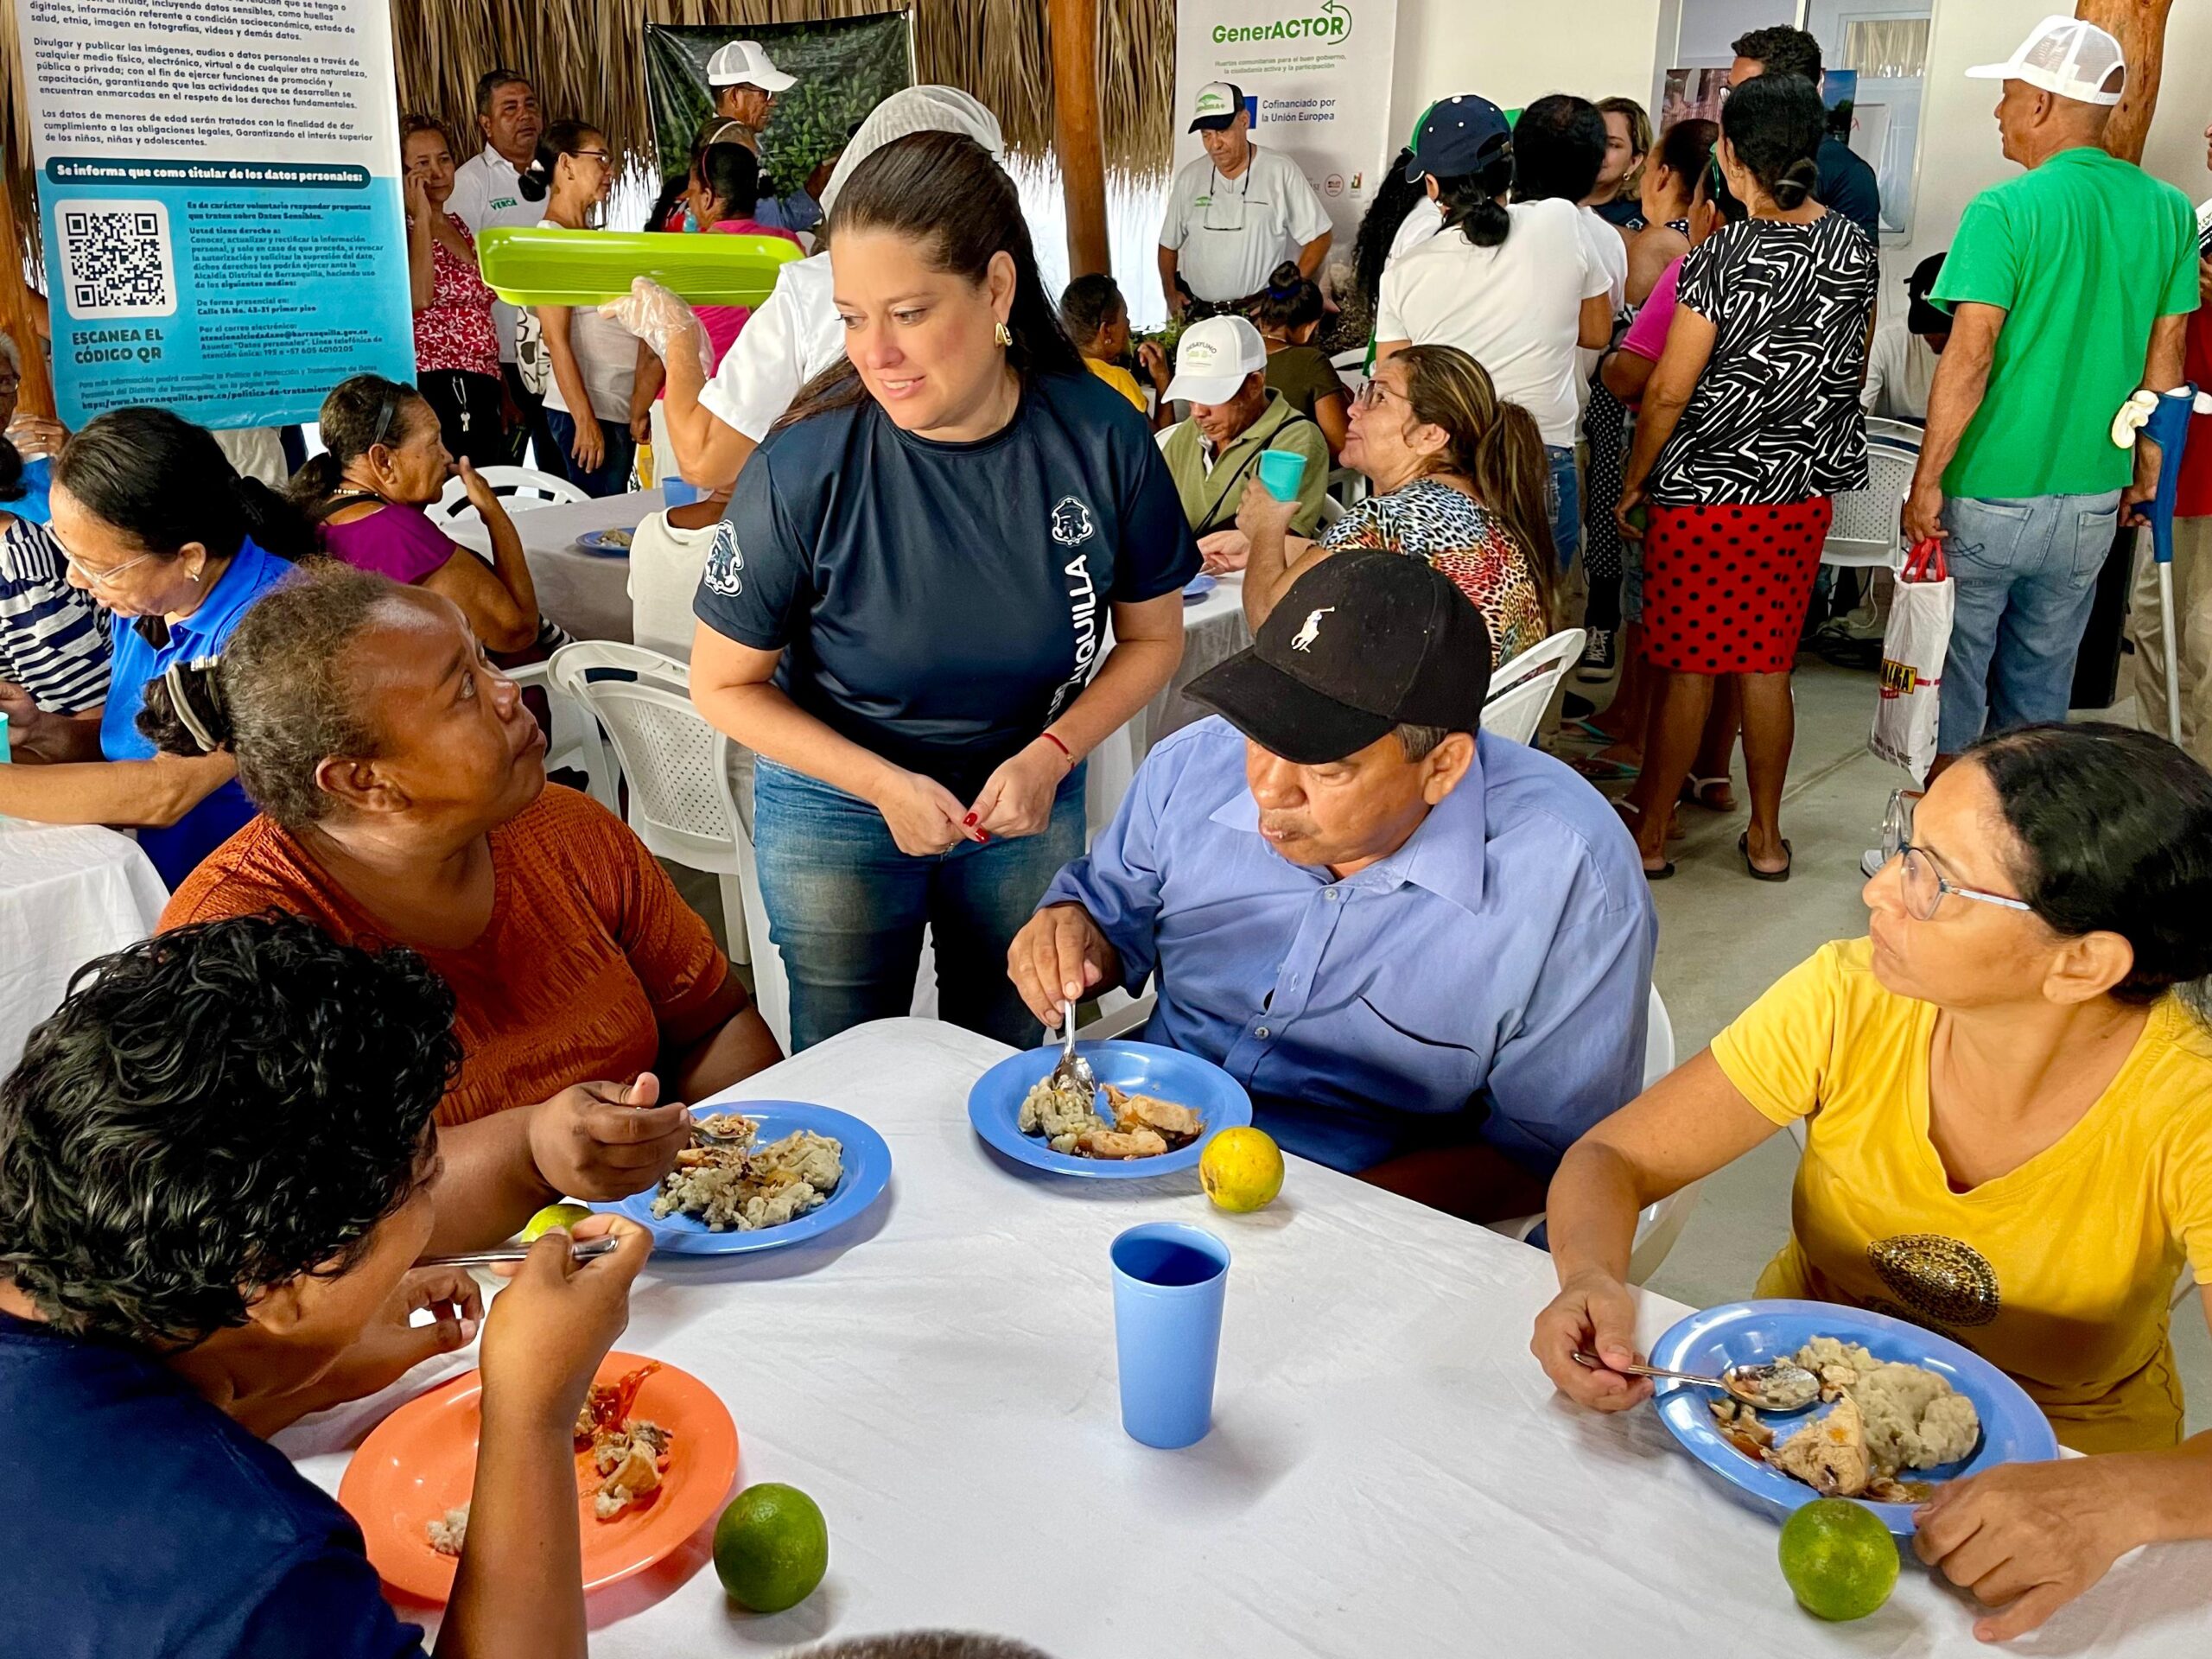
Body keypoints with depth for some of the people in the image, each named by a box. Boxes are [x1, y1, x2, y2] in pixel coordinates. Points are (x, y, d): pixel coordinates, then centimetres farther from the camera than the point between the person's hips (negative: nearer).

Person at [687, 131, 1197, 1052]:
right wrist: (882, 784, -19)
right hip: (836, 810, -1)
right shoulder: (804, 468, -23)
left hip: (1028, 800, 2)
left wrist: (1049, 756, -17)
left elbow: (1152, 639, -3)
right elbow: (725, 683, -11)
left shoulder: (1102, 439, -18)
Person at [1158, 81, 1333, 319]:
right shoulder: (1189, 178, 10)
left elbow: (1319, 237, 2)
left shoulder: (1281, 171, -2)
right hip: (1196, 314, 3)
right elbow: (1169, 244, 19)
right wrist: (1170, 292, 4)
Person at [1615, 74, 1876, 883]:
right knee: (1767, 662, 14)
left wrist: (1633, 482, -3)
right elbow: (1854, 366, 14)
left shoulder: (1724, 256, -17)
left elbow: (1668, 391, -14)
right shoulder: (1854, 246, 2)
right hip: (1805, 490, 6)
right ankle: (1766, 836, 23)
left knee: (1688, 663, 4)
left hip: (1709, 489, -5)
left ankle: (1650, 831, 15)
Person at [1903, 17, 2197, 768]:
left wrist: (1926, 480, -13)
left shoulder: (2004, 212, -14)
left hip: (1990, 495, -5)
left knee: (1954, 680, 9)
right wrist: (2148, 466, 19)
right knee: (2042, 683, 16)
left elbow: (1969, 357, -18)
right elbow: (2165, 357, 9)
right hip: (2094, 496, 5)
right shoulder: (2169, 212, 3)